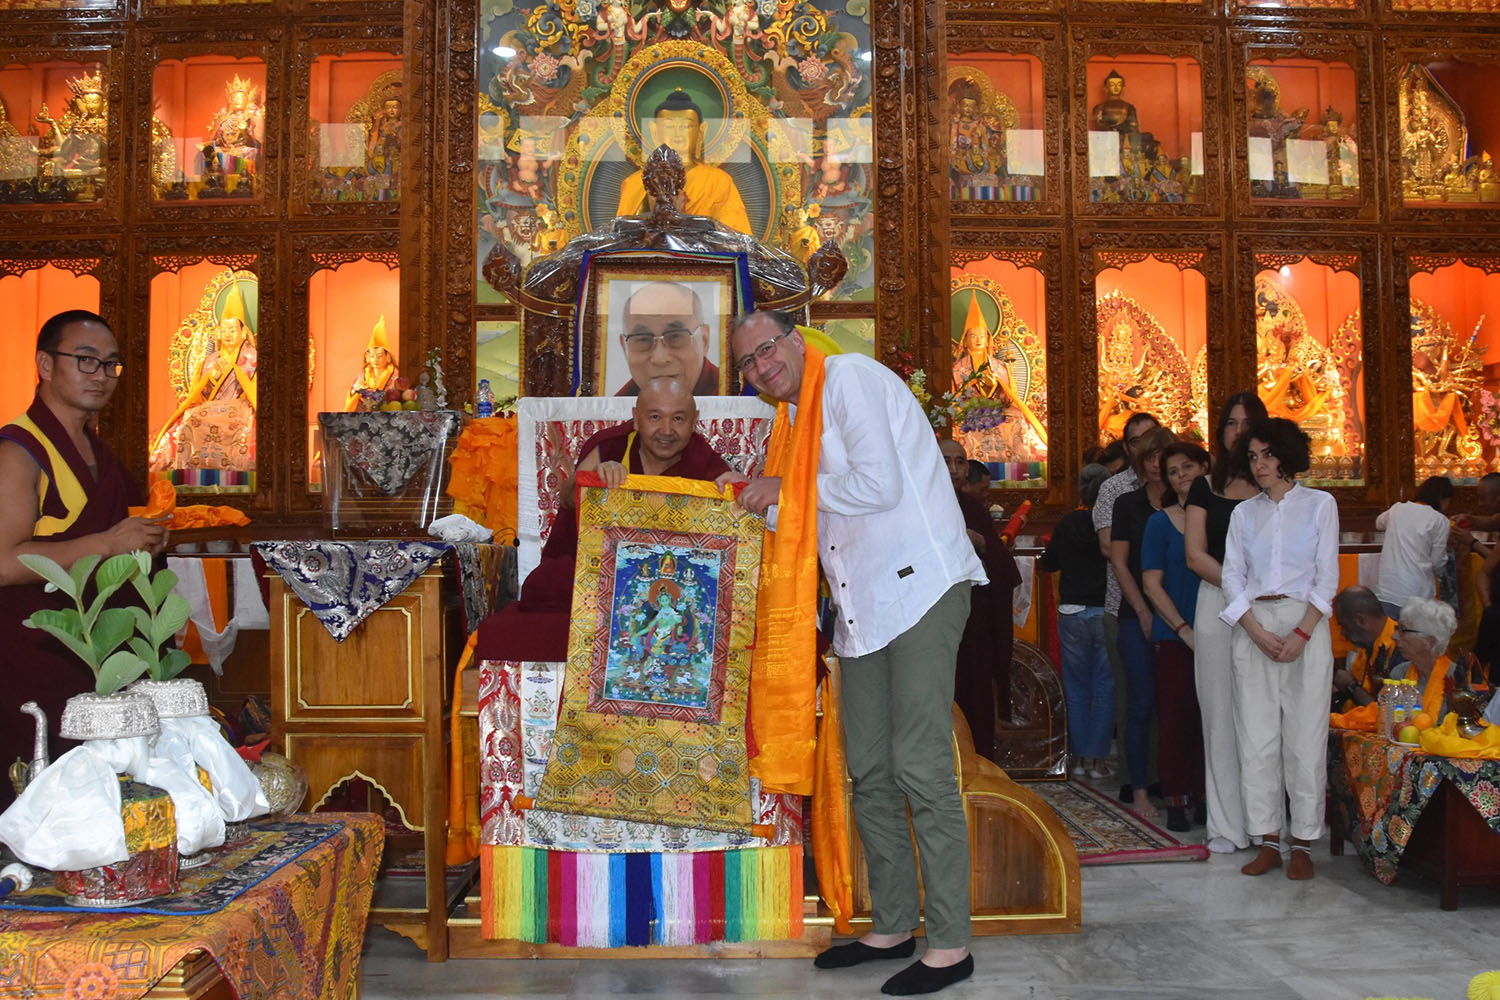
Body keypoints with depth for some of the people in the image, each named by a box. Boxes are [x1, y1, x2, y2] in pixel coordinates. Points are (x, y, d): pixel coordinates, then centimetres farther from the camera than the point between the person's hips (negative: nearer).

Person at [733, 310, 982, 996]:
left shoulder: (850, 376, -6)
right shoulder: (795, 417, 19)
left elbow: (878, 485, -18)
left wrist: (784, 490, -7)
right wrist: (757, 507, 7)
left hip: (919, 588, -9)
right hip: (861, 603, 9)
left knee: (920, 768, -9)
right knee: (869, 771, 11)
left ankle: (950, 944, -1)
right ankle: (892, 926, 22)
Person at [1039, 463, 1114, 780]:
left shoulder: (1067, 523, -1)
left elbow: (1048, 563, 10)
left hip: (1072, 613, 2)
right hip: (1106, 611, -2)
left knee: (1077, 687, 10)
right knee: (1105, 687, 5)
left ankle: (1079, 756, 13)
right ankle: (1097, 758, 4)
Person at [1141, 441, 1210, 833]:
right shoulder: (1161, 522, 2)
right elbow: (1152, 585, -2)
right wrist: (1185, 630, -11)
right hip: (1173, 637, -2)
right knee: (1176, 718, -1)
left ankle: (1206, 799, 16)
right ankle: (1176, 801, 8)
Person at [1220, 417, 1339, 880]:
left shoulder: (1320, 504, 5)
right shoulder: (1244, 513, 12)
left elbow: (1327, 576, -1)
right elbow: (1233, 577, 6)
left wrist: (1301, 634, -12)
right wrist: (1258, 632, -8)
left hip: (1306, 623, -2)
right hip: (1253, 627, 3)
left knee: (1304, 734, -3)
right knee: (1256, 735, 1)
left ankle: (1303, 842, 5)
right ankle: (1268, 840, 8)